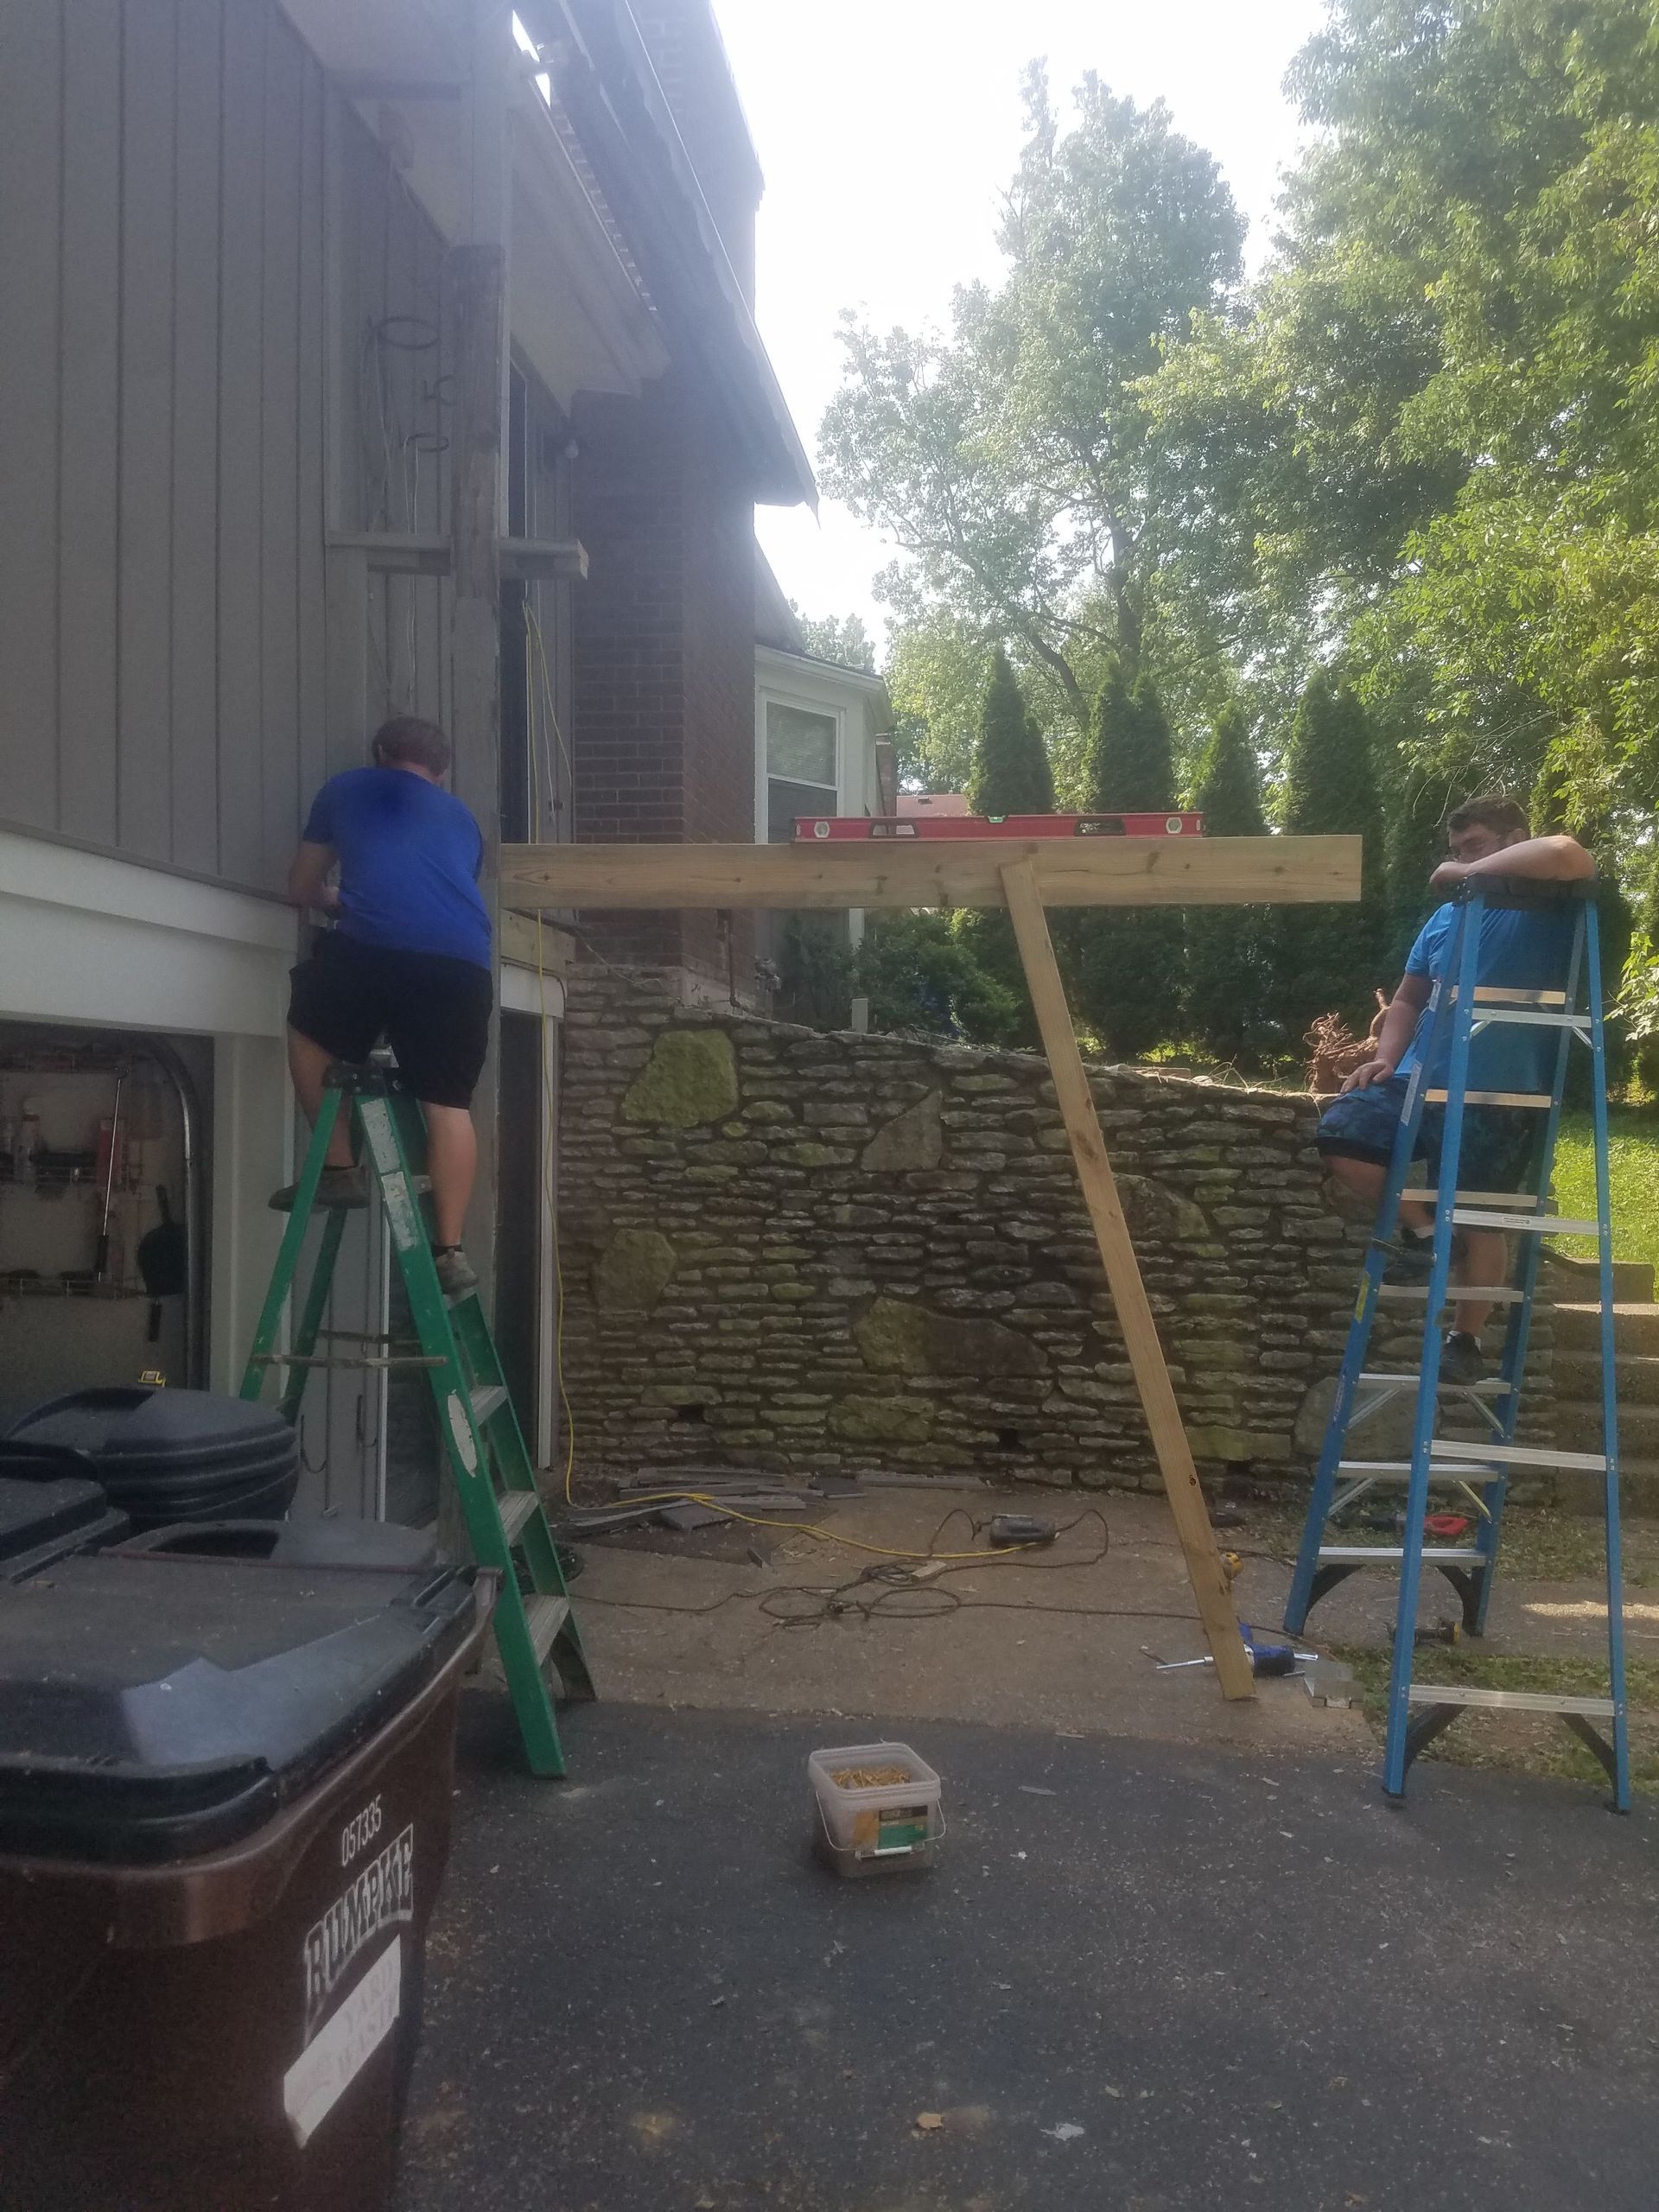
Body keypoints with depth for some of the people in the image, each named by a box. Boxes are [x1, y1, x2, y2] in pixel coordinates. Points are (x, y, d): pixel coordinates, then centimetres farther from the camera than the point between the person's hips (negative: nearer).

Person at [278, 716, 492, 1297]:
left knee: (310, 1032, 24)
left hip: (372, 945, -2)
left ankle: (340, 1169, 20)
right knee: (449, 1103, 8)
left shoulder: (346, 788, 26)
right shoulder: (462, 817, 31)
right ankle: (450, 1250, 5)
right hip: (463, 961, 3)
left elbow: (302, 889, 33)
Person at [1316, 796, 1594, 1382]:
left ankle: (1465, 1341, 20)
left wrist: (1471, 872, -16)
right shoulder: (1444, 918, 17)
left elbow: (1567, 855, -27)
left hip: (1500, 1098, -5)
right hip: (1420, 1082, 6)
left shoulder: (1546, 906, -3)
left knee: (1480, 1223, 1)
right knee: (1341, 1134, -16)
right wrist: (1386, 1057, 2)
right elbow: (1408, 1000, 22)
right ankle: (1423, 1231, 4)